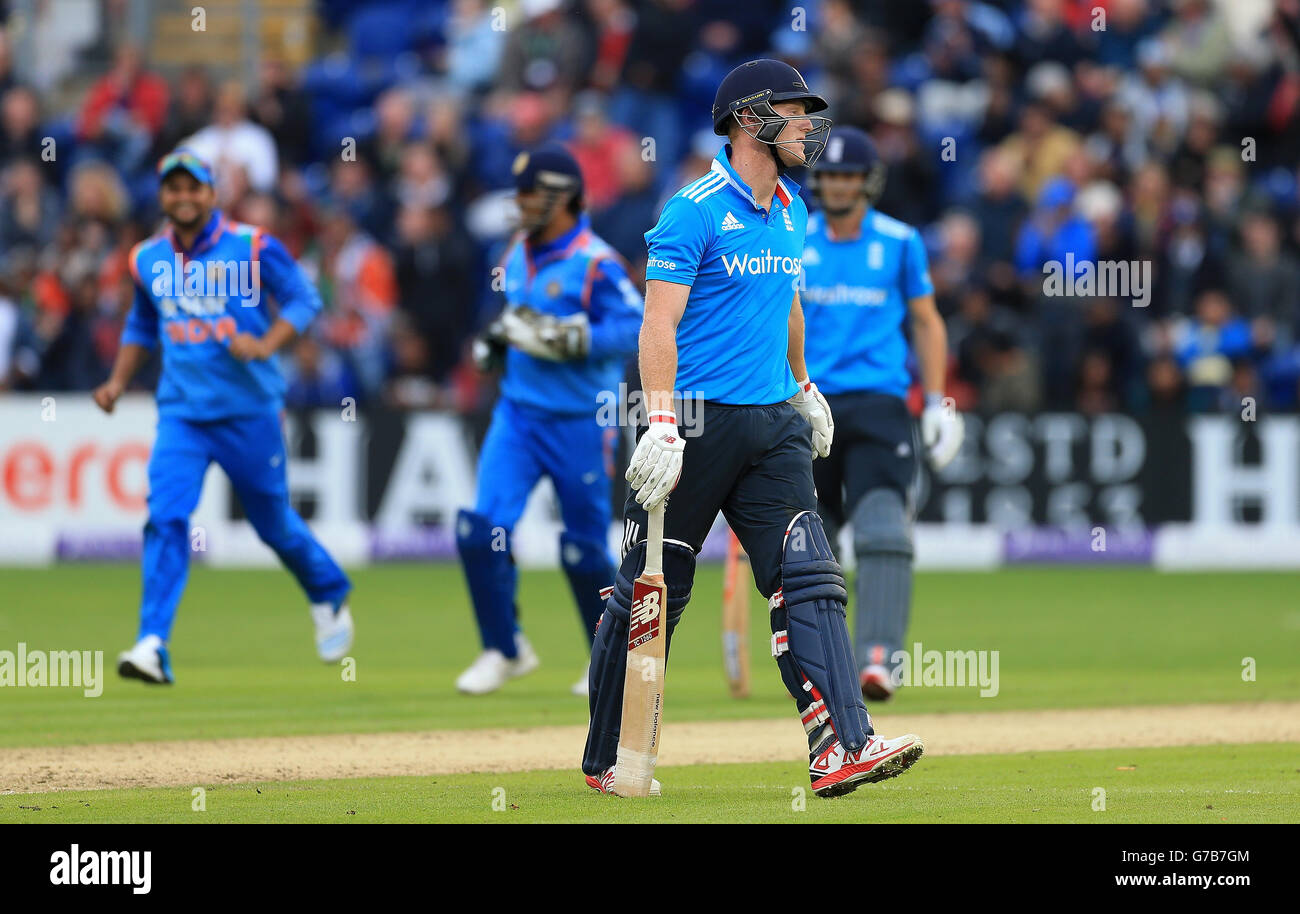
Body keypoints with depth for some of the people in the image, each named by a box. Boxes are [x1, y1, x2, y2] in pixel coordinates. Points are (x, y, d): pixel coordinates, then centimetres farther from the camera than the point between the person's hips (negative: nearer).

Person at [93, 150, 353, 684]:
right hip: (181, 414, 2)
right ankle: (152, 647, -19)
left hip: (249, 412, -2)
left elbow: (304, 299, -4)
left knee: (273, 521, 10)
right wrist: (118, 381, 8)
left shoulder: (250, 247, -6)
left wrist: (265, 344, -20)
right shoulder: (147, 259, 7)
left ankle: (329, 599, 39)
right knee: (165, 519, -15)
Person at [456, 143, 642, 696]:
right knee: (481, 528, -8)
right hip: (517, 412, 6)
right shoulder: (519, 253, 9)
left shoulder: (596, 263, -15)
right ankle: (505, 650, 7)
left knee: (584, 548, 3)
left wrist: (562, 339, -27)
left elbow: (635, 329, -21)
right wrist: (498, 339, 5)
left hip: (578, 422, -6)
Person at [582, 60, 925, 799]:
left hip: (772, 427, 7)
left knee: (810, 582, -7)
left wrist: (803, 385, 37)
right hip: (697, 424, -7)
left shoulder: (791, 211, 13)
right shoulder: (696, 211, -11)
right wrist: (661, 422, -27)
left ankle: (843, 749, -16)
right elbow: (661, 321, -18)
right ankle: (607, 762, 13)